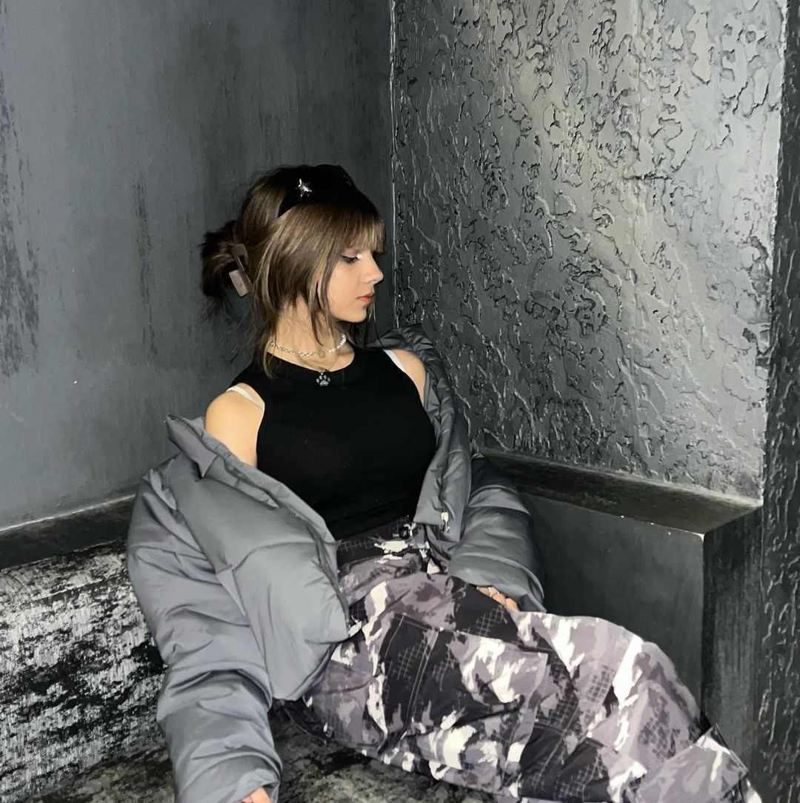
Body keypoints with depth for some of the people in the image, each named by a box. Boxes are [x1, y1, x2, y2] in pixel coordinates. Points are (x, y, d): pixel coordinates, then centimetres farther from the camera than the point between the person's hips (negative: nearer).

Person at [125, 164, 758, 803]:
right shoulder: (237, 416, 3)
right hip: (341, 641, -4)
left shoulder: (407, 368, 18)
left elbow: (476, 488, 18)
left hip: (446, 592, 5)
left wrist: (491, 583, -6)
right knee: (606, 670, -27)